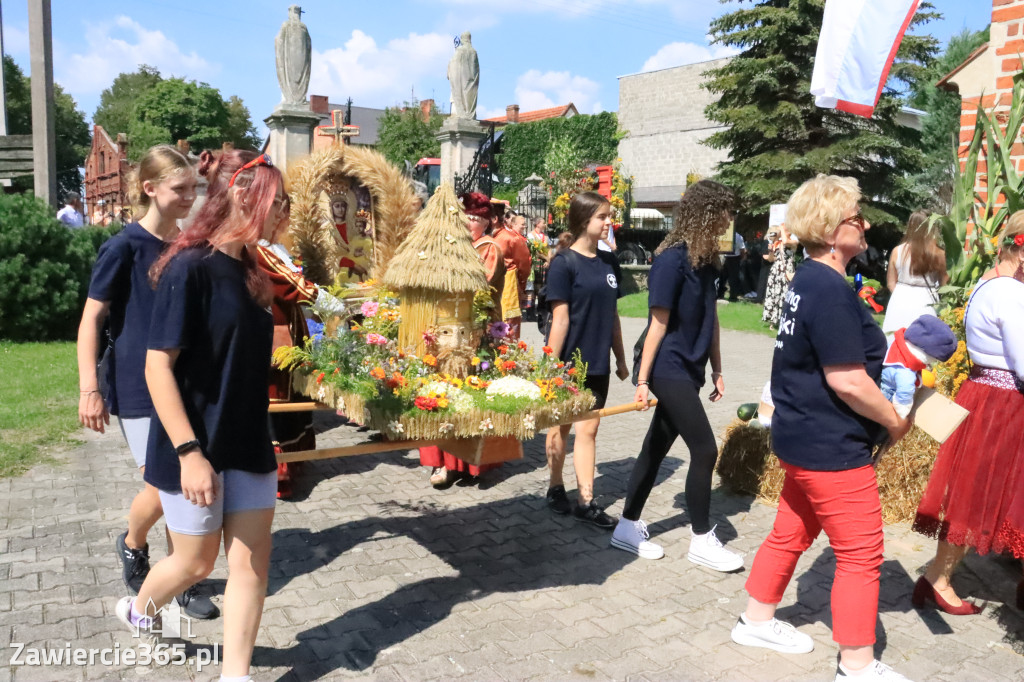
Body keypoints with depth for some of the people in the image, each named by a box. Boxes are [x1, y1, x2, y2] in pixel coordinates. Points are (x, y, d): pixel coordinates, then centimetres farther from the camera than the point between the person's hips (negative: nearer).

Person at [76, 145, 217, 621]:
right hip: (139, 387, -5)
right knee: (163, 486, -4)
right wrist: (89, 389, -14)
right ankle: (132, 545, 29)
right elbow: (91, 319, -9)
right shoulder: (124, 247, -11)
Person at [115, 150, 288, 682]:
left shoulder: (247, 269, 5)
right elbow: (158, 367, -20)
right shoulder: (189, 268, -18)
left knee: (251, 563, 9)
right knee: (197, 562, 14)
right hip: (196, 447, -6)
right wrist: (189, 452, -24)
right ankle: (136, 609, 47)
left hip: (248, 443, 7)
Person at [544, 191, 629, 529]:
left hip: (596, 363, 5)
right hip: (567, 362, -5)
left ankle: (585, 501, 12)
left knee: (588, 429, 6)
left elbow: (612, 315, 12)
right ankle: (556, 488, 28)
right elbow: (560, 318, -13)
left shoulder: (609, 262, 8)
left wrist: (620, 359, 13)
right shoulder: (564, 263, -10)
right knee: (561, 426, 11)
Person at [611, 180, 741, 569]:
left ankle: (628, 528, 24)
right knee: (705, 450, -4)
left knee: (657, 448, 12)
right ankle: (701, 541, 14)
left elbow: (710, 318, 14)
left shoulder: (707, 259, 9)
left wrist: (717, 370, 16)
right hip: (670, 370, -8)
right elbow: (659, 322, -15)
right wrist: (643, 379, -13)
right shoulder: (673, 259, -15)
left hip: (689, 370, 8)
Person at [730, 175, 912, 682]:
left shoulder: (807, 282, 9)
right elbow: (846, 380, -25)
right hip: (832, 446, -10)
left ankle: (757, 621, 36)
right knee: (861, 554, 4)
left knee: (791, 532, 21)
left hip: (803, 437, 10)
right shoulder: (832, 291, -22)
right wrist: (895, 420, -10)